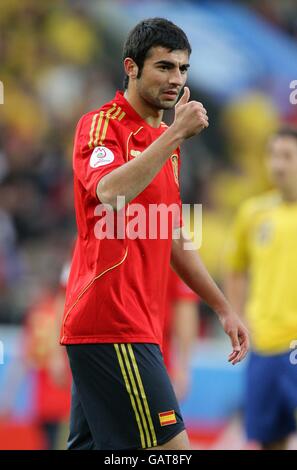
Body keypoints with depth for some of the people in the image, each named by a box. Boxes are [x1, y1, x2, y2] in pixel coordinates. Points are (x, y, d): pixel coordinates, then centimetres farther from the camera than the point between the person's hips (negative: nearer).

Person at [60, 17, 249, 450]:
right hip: (111, 323, -9)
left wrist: (223, 309, 24)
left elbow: (175, 242, 27)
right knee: (170, 447, -14)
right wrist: (176, 133, -25)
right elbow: (110, 193, -28)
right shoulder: (101, 125, -7)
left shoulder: (164, 142, 21)